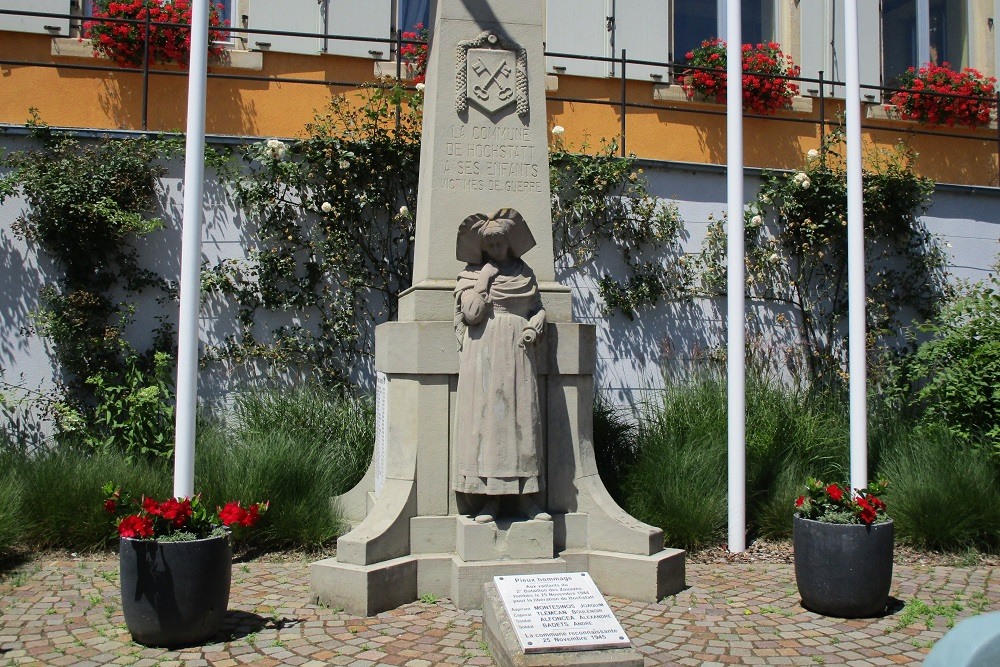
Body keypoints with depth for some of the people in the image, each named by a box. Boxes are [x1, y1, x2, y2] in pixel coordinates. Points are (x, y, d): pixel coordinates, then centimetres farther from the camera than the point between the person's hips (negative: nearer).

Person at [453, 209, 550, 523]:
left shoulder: (525, 272, 15)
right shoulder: (472, 274, 6)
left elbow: (538, 307, 20)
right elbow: (471, 314, -8)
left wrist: (534, 327, 0)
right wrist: (485, 278, -5)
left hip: (517, 353, 3)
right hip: (483, 353, -2)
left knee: (523, 417, -2)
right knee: (485, 415, -6)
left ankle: (526, 496, 3)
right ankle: (489, 498, -3)